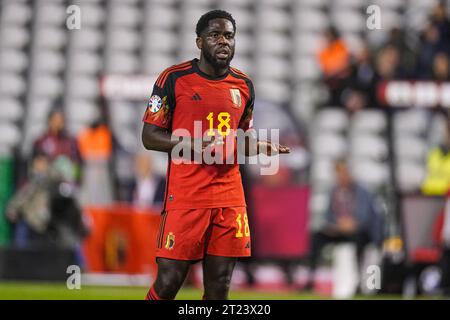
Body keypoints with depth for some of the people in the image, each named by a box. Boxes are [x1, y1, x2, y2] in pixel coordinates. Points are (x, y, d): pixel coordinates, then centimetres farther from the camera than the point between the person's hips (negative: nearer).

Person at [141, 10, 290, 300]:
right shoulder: (175, 79, -3)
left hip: (230, 198, 4)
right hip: (185, 197, -4)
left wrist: (261, 148, 0)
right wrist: (193, 145, -19)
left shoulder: (244, 86, 12)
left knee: (219, 286, 3)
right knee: (168, 283, -6)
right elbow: (150, 137, -3)